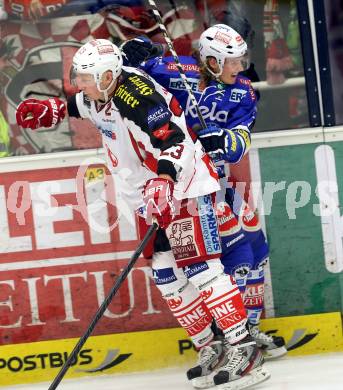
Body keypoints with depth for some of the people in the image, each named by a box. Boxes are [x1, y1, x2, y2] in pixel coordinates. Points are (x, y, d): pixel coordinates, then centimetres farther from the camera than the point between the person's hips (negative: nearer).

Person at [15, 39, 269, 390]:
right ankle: (209, 348, 14)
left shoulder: (138, 95, -25)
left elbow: (174, 143, -32)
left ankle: (243, 347, -14)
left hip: (184, 186, -9)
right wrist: (51, 111, 17)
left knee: (199, 267, -16)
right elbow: (81, 105, 29)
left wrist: (162, 183, -43)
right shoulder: (99, 92, 4)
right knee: (167, 276, 6)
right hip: (150, 194, 10)